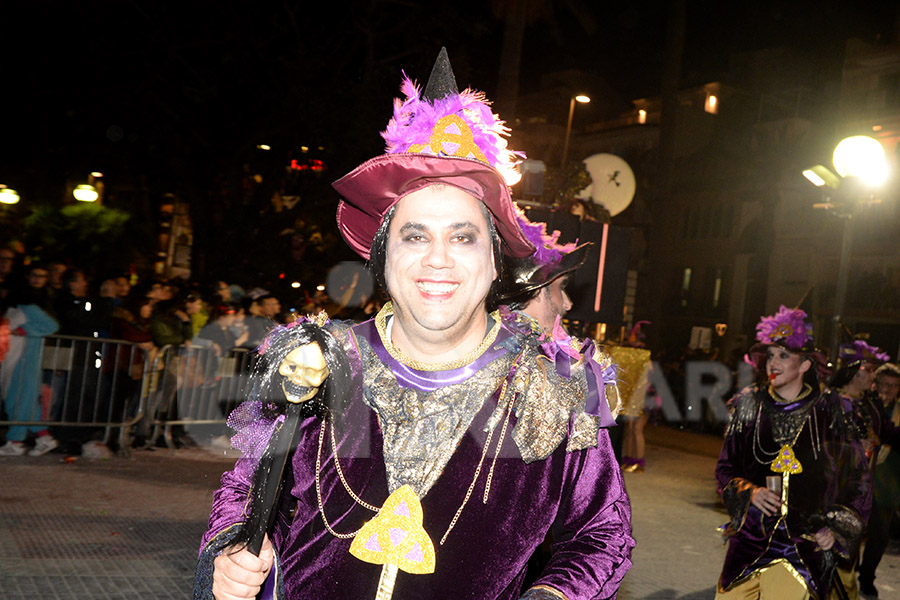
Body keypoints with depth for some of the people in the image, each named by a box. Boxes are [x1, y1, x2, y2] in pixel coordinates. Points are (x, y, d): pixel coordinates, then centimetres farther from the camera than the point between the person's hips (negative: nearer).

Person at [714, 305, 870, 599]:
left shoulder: (829, 412, 0)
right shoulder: (748, 406, 5)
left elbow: (857, 479, 7)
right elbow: (725, 468, 12)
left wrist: (837, 528, -2)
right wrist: (749, 492, -6)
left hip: (806, 543, -2)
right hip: (750, 538, 2)